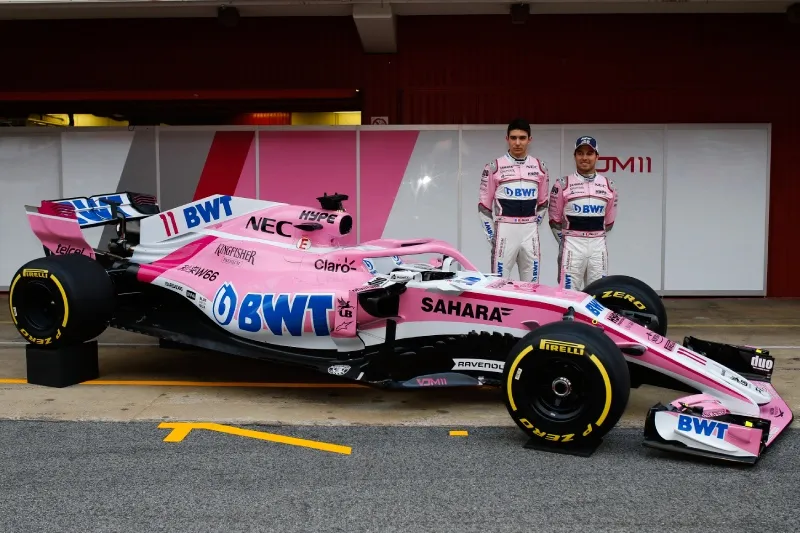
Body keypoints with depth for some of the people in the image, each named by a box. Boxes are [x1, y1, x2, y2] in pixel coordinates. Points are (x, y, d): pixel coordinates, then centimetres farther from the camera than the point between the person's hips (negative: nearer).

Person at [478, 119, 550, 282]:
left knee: (531, 283, 7)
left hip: (530, 232, 3)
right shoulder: (494, 167, -1)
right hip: (505, 231, -3)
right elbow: (484, 204, 2)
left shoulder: (540, 167, 8)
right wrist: (491, 235, -1)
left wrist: (534, 226, 11)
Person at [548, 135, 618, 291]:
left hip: (598, 246, 3)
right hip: (572, 246, -3)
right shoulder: (563, 184, -1)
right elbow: (555, 219, 5)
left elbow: (609, 222, 16)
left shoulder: (608, 185, 8)